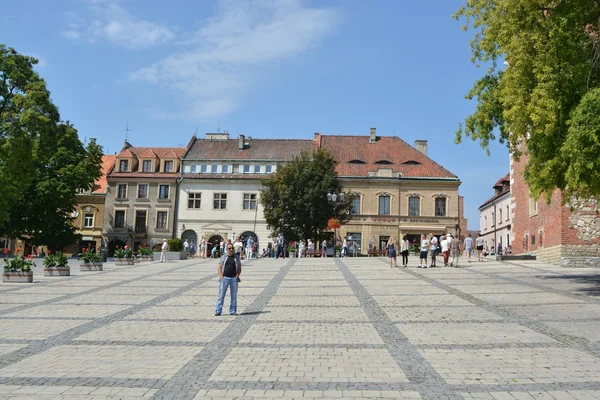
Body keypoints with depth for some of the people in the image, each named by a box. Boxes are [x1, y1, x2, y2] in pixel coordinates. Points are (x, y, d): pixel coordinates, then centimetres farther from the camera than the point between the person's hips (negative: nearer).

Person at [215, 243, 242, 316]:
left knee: (234, 296, 6)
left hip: (234, 278, 1)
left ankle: (233, 311, 14)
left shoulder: (237, 257, 10)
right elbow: (219, 267, 6)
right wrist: (221, 276, -6)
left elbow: (239, 268, 9)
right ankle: (218, 311, 2)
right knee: (221, 295, -2)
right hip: (224, 278, -1)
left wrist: (237, 276, -5)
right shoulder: (223, 257, 8)